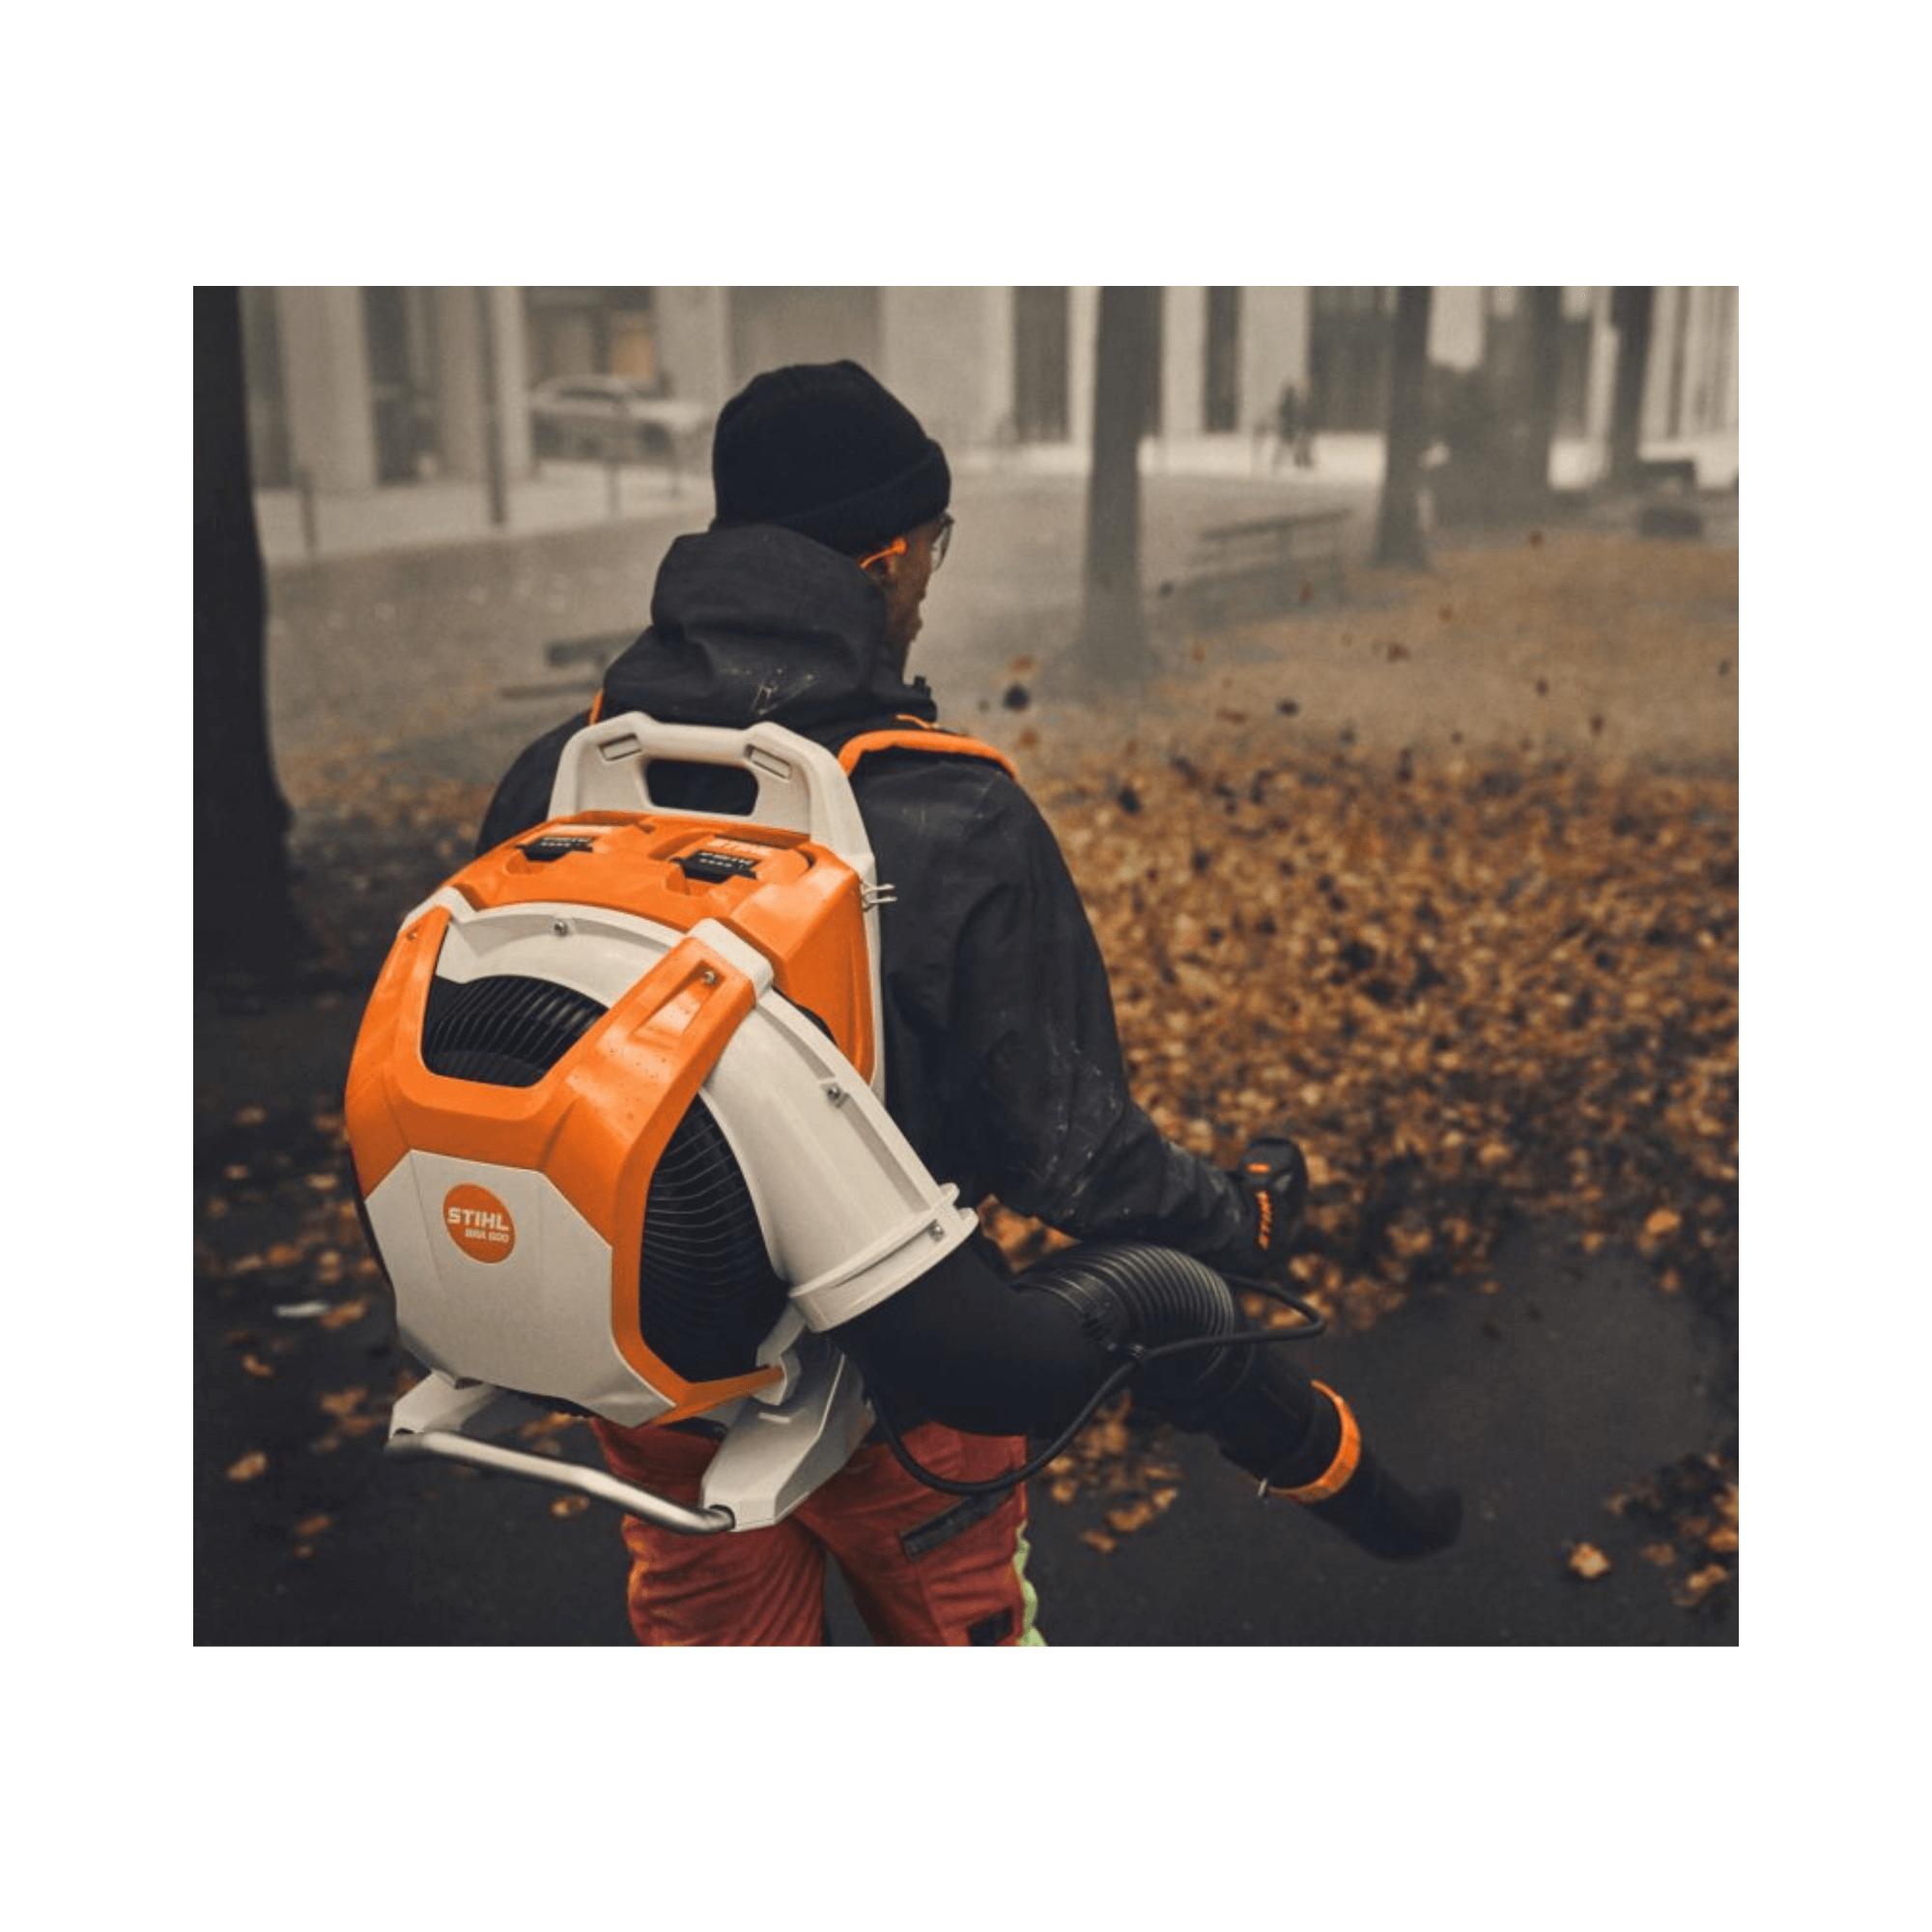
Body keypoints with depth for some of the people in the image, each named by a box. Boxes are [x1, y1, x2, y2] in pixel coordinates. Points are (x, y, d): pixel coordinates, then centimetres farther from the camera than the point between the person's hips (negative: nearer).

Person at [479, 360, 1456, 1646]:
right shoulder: (957, 824, -25)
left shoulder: (551, 783, -12)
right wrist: (1237, 1221, 1)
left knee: (710, 1630, 26)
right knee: (957, 1625, 25)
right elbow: (1068, 1148, -18)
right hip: (883, 1382, -3)